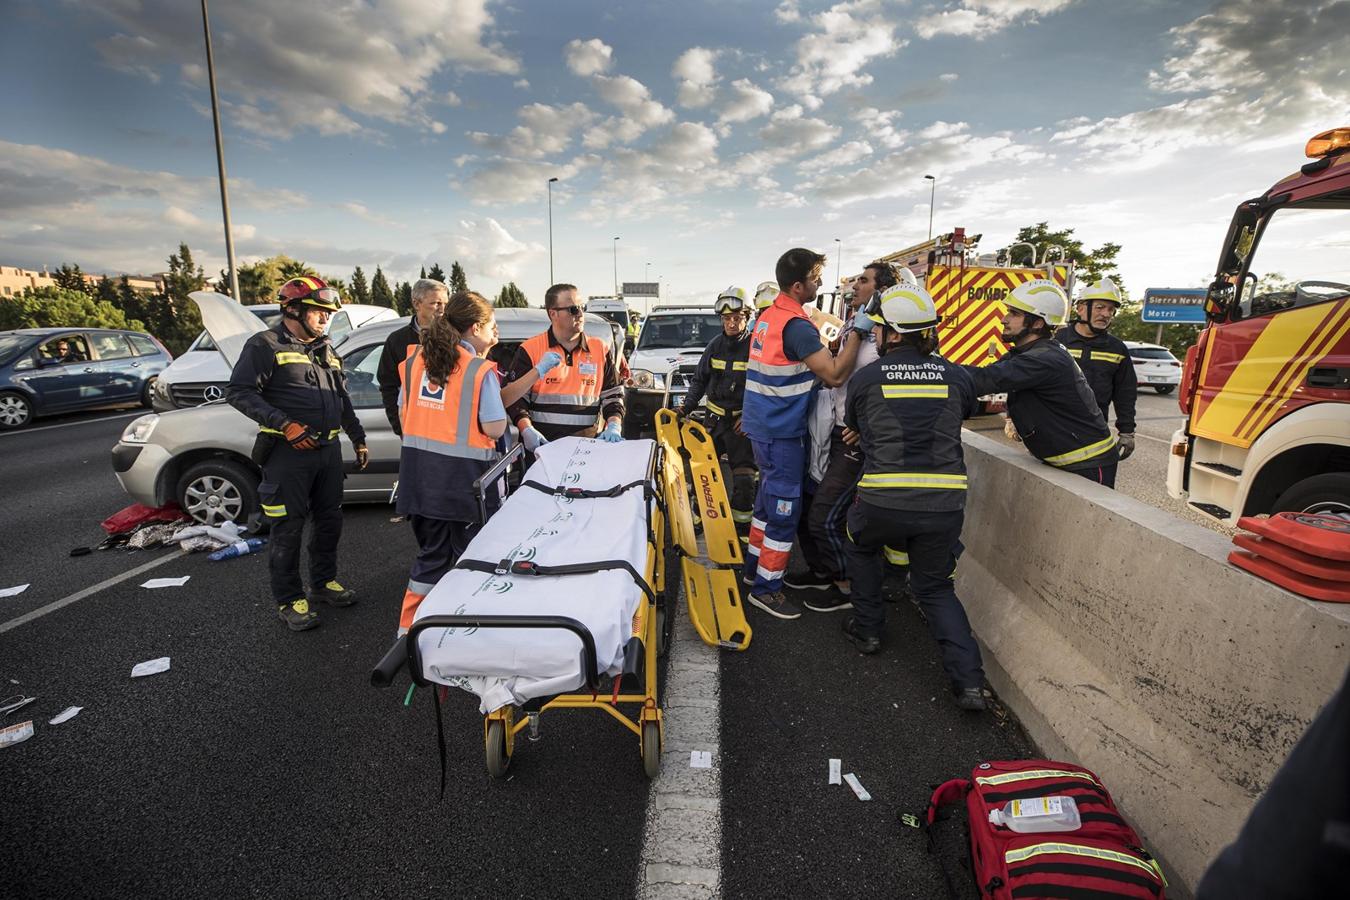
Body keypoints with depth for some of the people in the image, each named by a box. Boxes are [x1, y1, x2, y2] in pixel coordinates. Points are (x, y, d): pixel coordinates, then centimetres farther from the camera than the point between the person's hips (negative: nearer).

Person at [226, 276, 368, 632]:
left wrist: (359, 440, 21)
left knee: (329, 520, 15)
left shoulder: (325, 349, 16)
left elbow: (343, 400, 23)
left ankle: (324, 582, 31)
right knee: (288, 529, 1)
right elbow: (239, 392, -14)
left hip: (328, 450, 7)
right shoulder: (265, 345, -6)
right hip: (289, 453, -7)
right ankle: (289, 601, 13)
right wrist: (285, 425, -22)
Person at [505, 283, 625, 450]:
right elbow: (514, 397, 4)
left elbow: (613, 395, 15)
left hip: (587, 446, 3)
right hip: (541, 444, -2)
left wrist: (613, 427, -2)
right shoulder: (530, 350, 4)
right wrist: (527, 430, -12)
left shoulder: (601, 350, 12)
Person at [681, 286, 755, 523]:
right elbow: (699, 380, 13)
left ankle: (741, 520, 12)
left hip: (742, 422, -5)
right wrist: (687, 406, 1)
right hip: (714, 417, 5)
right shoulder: (715, 345, 5)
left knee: (743, 475, -3)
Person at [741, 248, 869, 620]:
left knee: (769, 499, 21)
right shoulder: (796, 325, -21)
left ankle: (754, 567, 32)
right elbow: (835, 375, -23)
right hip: (782, 432, -9)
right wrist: (856, 332, -17)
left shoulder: (766, 317, 9)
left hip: (762, 425, 10)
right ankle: (766, 587, 9)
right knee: (785, 509, 0)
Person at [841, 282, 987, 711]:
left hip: (883, 502, -2)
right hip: (945, 503, 3)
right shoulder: (955, 376, 7)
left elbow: (852, 424, 19)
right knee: (936, 587, 21)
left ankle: (868, 628, 35)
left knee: (861, 546, 31)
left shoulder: (866, 377, 2)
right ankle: (969, 679, 9)